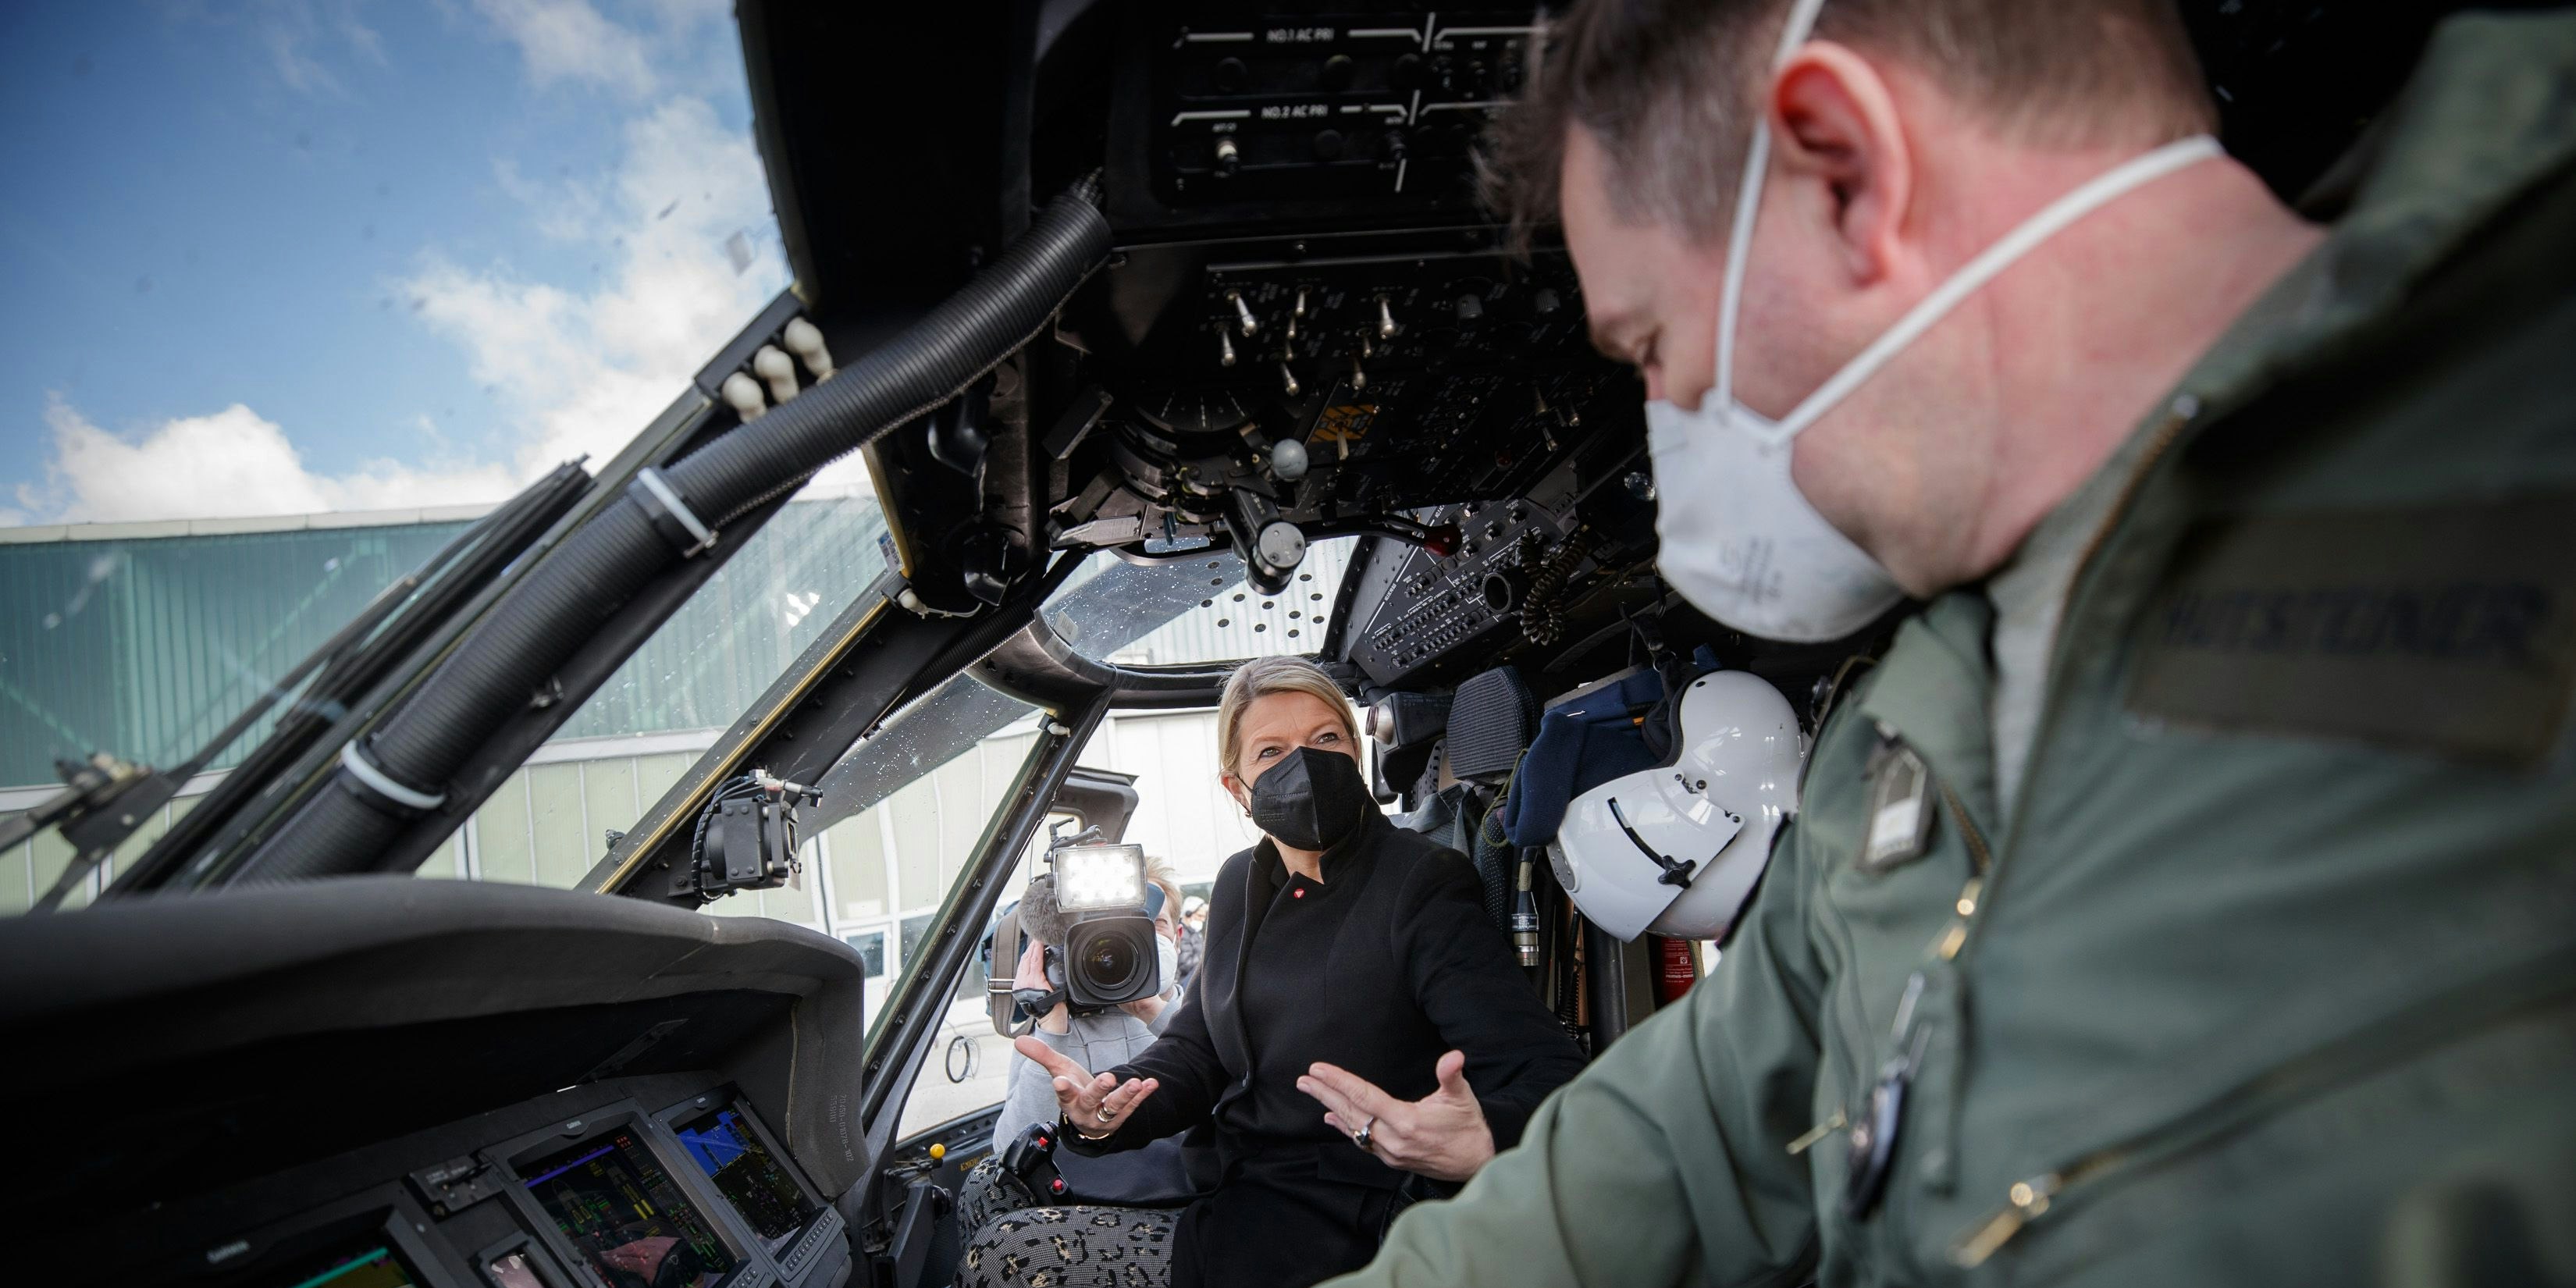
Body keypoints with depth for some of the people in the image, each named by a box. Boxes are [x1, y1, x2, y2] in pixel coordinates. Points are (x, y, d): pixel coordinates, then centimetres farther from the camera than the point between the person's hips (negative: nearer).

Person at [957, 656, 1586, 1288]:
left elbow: (1548, 1071, -21)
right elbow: (1194, 1048, 14)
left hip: (1341, 1236, -7)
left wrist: (1483, 1143, -45)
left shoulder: (1421, 887, -13)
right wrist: (1101, 1107, -8)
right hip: (1234, 1199, 7)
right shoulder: (1241, 884, 11)